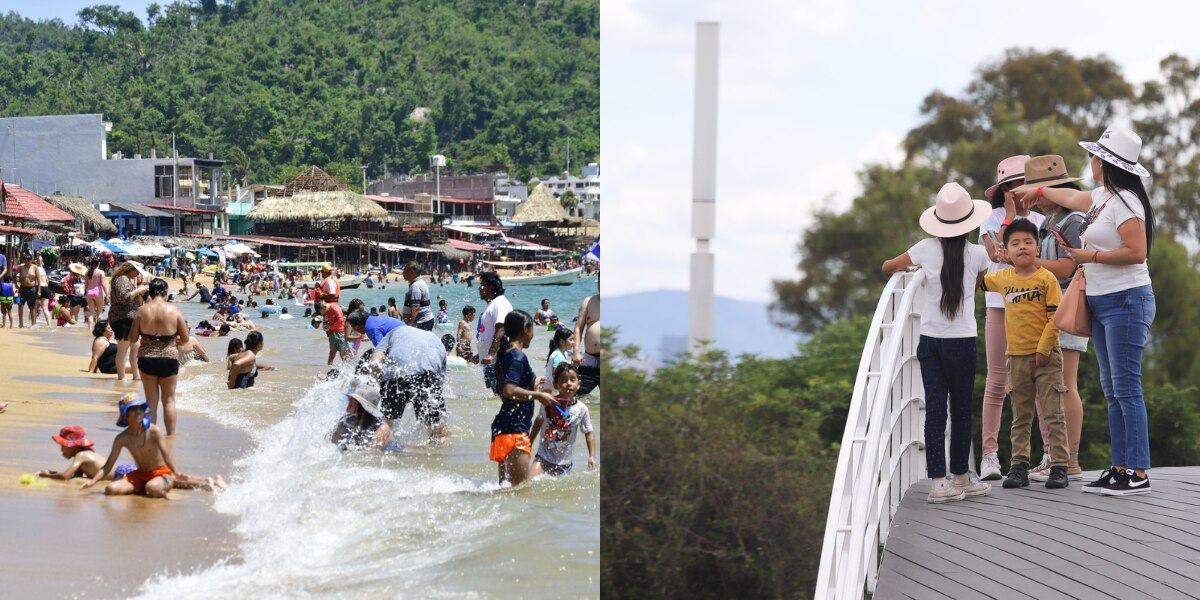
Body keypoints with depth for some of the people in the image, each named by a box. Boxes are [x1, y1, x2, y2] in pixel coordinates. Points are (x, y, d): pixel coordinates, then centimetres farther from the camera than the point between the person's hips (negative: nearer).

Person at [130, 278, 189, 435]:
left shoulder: (142, 310, -5)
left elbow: (132, 338, -1)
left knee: (151, 400, 10)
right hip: (169, 359, -1)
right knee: (169, 400, 10)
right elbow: (185, 339, -4)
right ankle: (171, 436, 10)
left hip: (147, 359, 1)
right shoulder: (174, 310, -7)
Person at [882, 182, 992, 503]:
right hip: (961, 341, -2)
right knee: (961, 409, 10)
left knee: (934, 408, 1)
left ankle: (939, 480, -5)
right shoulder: (977, 254, -4)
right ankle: (960, 475, 20)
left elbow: (888, 266, 13)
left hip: (929, 341, 2)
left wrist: (909, 268, 32)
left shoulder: (927, 248, -1)